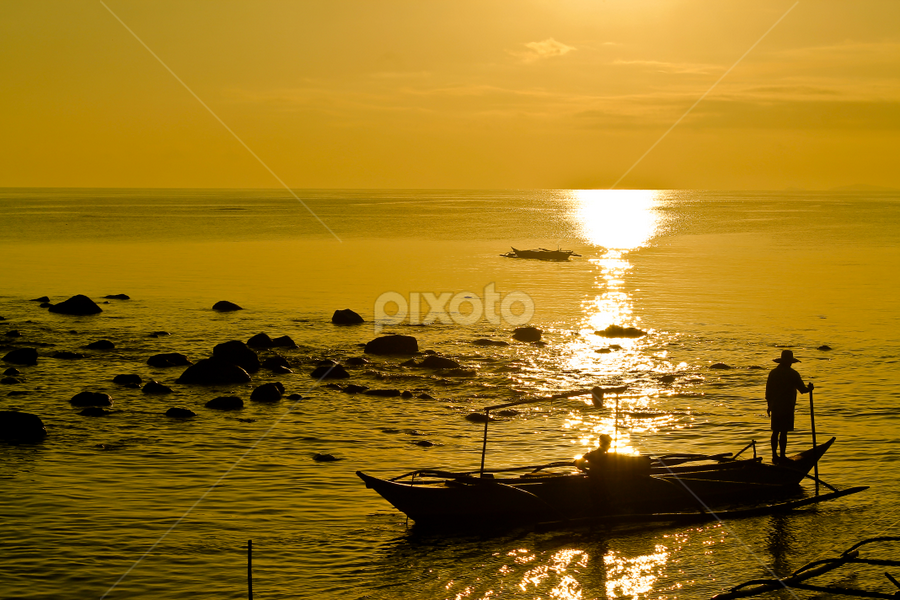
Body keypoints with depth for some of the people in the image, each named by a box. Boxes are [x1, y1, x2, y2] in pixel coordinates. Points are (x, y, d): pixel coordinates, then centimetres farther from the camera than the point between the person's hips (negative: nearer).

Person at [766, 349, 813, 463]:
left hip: (775, 407, 4)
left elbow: (768, 391, 8)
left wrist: (769, 405, 18)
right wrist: (810, 388, 17)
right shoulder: (793, 374, -9)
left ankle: (774, 456, 15)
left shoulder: (773, 373, 5)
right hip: (787, 407, -4)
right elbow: (802, 389, -5)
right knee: (783, 432, -2)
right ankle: (782, 456, -1)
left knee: (775, 432, 12)